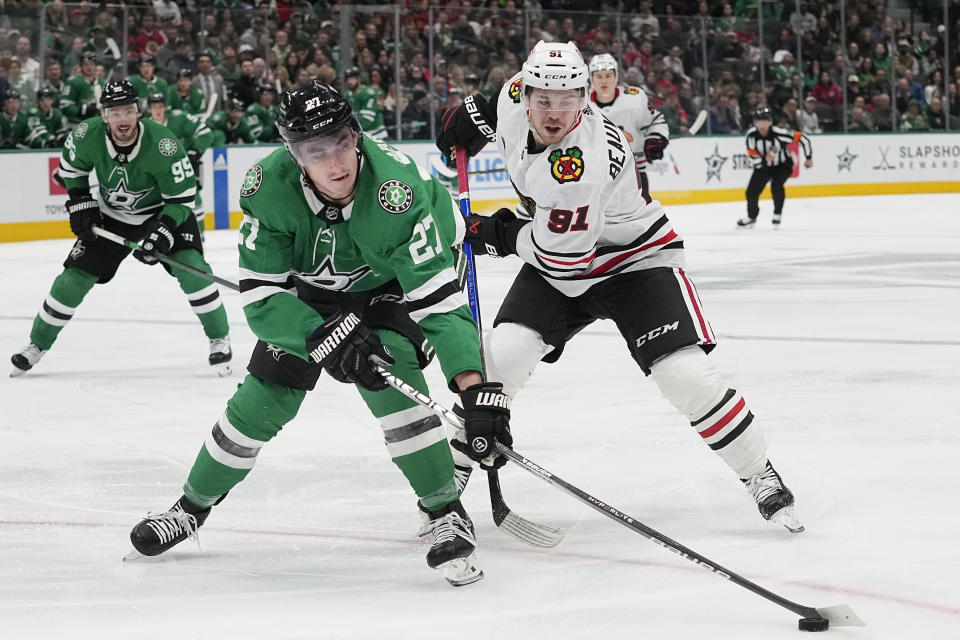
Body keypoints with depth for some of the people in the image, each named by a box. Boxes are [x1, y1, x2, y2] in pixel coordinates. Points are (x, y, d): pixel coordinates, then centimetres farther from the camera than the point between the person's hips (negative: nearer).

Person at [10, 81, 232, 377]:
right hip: (111, 216, 3)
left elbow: (182, 197, -23)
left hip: (162, 210, -3)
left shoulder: (162, 144, -32)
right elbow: (70, 169, 2)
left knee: (191, 269, -22)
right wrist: (80, 204, -6)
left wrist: (163, 232, -33)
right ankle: (38, 344, 17)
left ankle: (219, 339, -4)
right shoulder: (86, 136, -23)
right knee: (74, 277, -2)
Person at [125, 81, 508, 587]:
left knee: (390, 379, -27)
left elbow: (436, 296, -40)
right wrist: (323, 338, -42)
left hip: (393, 281, -3)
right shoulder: (268, 187, -31)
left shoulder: (394, 189, -40)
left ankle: (447, 515, -14)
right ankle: (193, 506, 25)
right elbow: (261, 295, -27)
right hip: (311, 289, 3)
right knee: (261, 400, 1)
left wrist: (475, 387, -48)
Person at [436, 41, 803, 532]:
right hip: (556, 262, 6)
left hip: (634, 260, -6)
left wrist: (501, 236, -14)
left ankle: (759, 475, -2)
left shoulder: (583, 163, -36)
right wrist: (474, 115, 14)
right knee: (501, 354, -11)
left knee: (684, 372, -18)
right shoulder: (517, 97, -15)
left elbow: (562, 255, -27)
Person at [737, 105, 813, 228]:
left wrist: (809, 157, -11)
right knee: (752, 190, -3)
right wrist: (764, 159, -37)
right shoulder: (751, 134, -20)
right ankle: (751, 217, 25)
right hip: (763, 166, 4)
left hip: (783, 166, -4)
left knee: (776, 185, -29)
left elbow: (802, 138, -21)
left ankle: (777, 214, -7)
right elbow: (752, 155, -16)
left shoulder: (779, 133, -30)